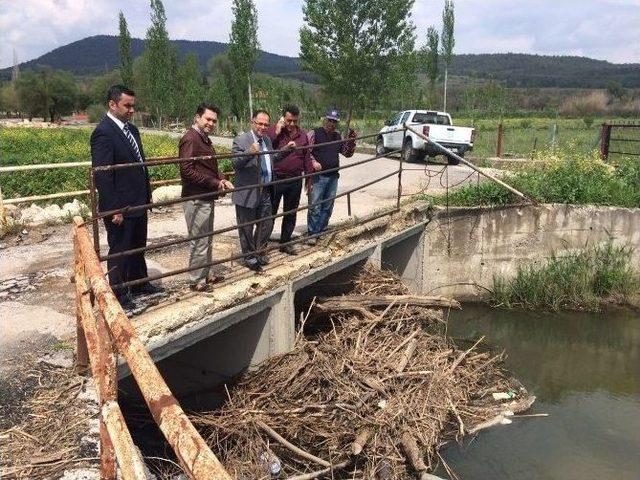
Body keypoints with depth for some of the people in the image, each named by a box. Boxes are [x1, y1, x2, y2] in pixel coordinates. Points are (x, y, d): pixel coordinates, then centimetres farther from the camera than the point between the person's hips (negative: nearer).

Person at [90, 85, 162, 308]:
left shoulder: (131, 128, 9)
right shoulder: (103, 132, -18)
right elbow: (102, 175, -21)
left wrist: (147, 194, 14)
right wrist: (114, 209, -21)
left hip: (138, 203, 8)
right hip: (120, 207, -8)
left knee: (138, 246, 22)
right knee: (119, 250, 7)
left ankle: (139, 283, 40)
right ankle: (119, 294, 23)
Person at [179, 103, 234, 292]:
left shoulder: (205, 139, 14)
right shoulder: (190, 138, -16)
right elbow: (187, 171, -23)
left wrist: (222, 179, 3)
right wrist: (215, 183, -18)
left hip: (207, 197, 10)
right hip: (196, 199, -10)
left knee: (207, 240, 18)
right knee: (199, 242, -2)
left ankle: (205, 275, 31)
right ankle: (196, 281, 11)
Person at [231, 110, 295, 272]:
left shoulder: (267, 140, 11)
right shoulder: (240, 140, -12)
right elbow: (235, 164, -21)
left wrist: (286, 149, 13)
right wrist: (250, 153, -37)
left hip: (265, 191, 7)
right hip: (247, 192, -7)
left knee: (266, 223, 16)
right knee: (247, 227, 7)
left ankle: (259, 252, 37)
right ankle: (250, 256, 24)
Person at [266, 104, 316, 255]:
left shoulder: (302, 135, 8)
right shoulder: (273, 131, -5)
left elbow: (307, 159, 11)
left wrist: (309, 180, 10)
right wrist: (276, 132, -20)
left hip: (295, 181, 4)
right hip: (275, 179, -4)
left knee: (290, 213, 14)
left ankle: (285, 243, 28)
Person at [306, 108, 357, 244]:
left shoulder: (338, 136, 13)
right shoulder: (314, 134, -3)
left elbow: (347, 153, 18)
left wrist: (351, 140, 3)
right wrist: (313, 161, -21)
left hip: (333, 177, 6)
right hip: (318, 176, -6)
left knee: (328, 207, 11)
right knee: (315, 207, -4)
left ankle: (321, 232, 22)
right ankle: (312, 234, 4)